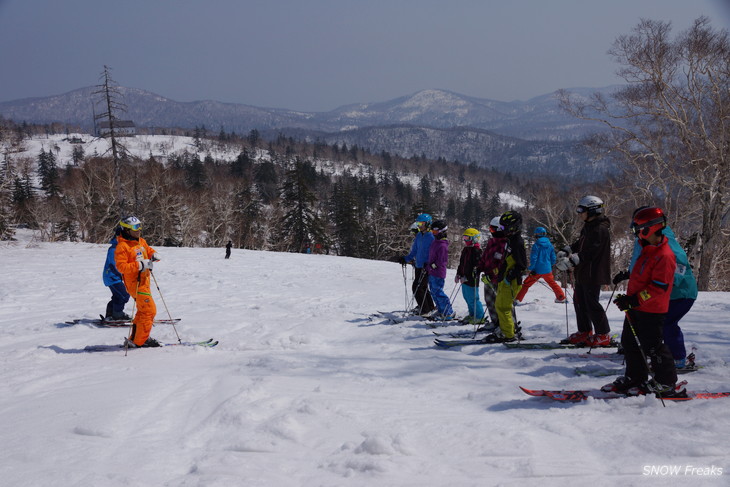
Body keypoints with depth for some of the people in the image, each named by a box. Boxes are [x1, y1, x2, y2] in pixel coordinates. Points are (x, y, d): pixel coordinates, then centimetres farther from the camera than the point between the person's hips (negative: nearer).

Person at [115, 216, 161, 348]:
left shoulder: (141, 242, 11)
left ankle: (135, 338, 28)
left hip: (144, 280, 10)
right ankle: (139, 341, -3)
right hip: (135, 282, -10)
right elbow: (121, 266, -21)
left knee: (143, 310, 18)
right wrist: (140, 265, -27)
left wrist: (153, 255, 3)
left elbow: (149, 250, 27)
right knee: (149, 310, -10)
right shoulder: (122, 246, -15)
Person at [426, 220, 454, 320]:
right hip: (432, 272, 10)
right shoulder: (436, 241, 12)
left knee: (438, 292, -7)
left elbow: (442, 261, -19)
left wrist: (432, 266, -16)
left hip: (438, 273, -10)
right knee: (433, 291, 14)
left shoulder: (442, 245, -18)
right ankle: (441, 311, 23)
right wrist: (428, 265, 17)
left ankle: (449, 313, 1)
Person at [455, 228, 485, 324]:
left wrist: (467, 277, -23)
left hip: (471, 280, -9)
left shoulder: (477, 251, -16)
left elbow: (476, 267, -21)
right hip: (464, 279, 9)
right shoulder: (465, 250, 14)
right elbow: (461, 264, 22)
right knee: (467, 297, 17)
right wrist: (458, 274, 15)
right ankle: (472, 314, 29)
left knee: (473, 299, -4)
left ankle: (479, 317, 7)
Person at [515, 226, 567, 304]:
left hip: (537, 270, -4)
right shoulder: (550, 245, 5)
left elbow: (533, 258, -15)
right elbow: (553, 259, 10)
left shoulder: (536, 245, -11)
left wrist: (530, 269, -7)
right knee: (552, 283, 23)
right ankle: (561, 298, 28)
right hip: (547, 270, 4)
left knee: (526, 284, 1)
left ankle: (518, 299, -4)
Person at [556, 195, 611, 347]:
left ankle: (603, 335, 5)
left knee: (592, 303, -5)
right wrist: (565, 251, 5)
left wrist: (571, 261, -27)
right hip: (582, 273, 10)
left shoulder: (600, 229, -18)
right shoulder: (588, 227, 15)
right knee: (579, 301, 14)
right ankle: (584, 332, 25)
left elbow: (589, 252, -25)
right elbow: (579, 244, 21)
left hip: (593, 274, -10)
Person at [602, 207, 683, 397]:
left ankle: (666, 383, 12)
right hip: (636, 308, 10)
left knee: (653, 346, -1)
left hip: (652, 311, -10)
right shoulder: (648, 251, 11)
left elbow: (659, 287, -25)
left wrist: (634, 300, -28)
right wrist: (629, 299, 24)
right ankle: (635, 378, 25)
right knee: (630, 343, 14)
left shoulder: (664, 256, -21)